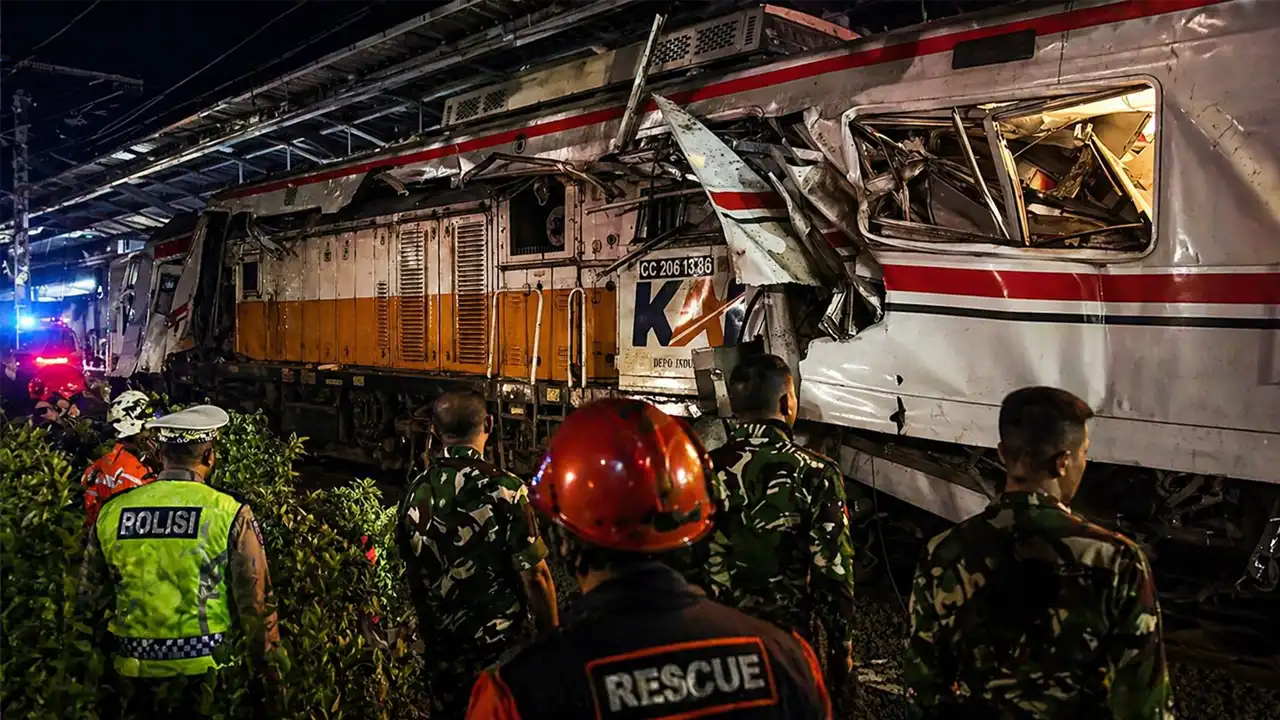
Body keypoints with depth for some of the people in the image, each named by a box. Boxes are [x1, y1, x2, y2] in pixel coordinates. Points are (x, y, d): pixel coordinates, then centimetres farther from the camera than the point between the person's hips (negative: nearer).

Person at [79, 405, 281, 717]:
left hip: (135, 671, 4)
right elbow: (255, 603, -12)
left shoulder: (111, 512, -1)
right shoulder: (229, 513, -14)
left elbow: (88, 593, 10)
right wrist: (269, 667, 0)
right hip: (206, 670, -4)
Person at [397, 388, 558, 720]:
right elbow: (534, 576, -18)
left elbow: (412, 574, 7)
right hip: (500, 648, -5)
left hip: (440, 648, 5)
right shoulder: (504, 489, -19)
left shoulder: (417, 491, -3)